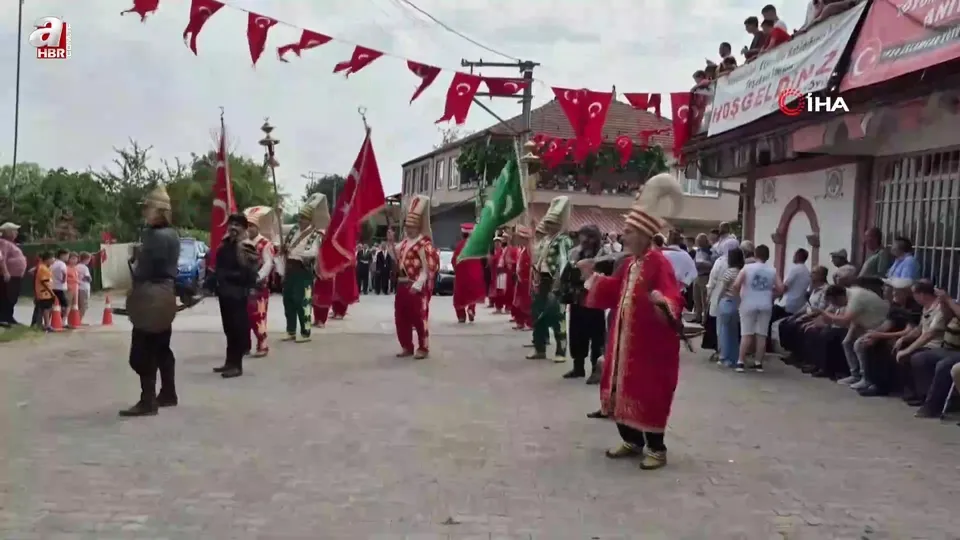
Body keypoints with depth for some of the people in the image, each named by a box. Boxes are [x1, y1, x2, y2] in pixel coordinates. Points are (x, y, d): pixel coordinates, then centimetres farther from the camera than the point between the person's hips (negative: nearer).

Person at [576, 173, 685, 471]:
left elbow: (673, 300, -27)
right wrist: (592, 276, 16)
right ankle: (633, 441, 29)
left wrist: (662, 302, -48)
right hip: (624, 339, 9)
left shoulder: (659, 264, -18)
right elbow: (614, 292, 19)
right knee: (621, 389, 14)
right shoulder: (629, 264, 9)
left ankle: (656, 448, 14)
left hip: (650, 343, -9)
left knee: (648, 394, -1)